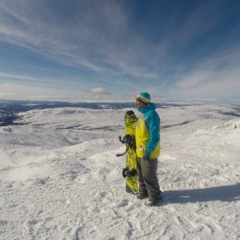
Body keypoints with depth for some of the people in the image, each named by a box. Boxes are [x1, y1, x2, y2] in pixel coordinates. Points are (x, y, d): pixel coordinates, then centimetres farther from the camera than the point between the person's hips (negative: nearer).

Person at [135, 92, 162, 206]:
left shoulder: (151, 114, -21)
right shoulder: (143, 113, 10)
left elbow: (155, 135, -24)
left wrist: (148, 150, -22)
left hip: (148, 151, -9)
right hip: (140, 150, 9)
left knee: (149, 176, 6)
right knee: (141, 173, 21)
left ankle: (154, 196, 26)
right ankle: (143, 192, 41)